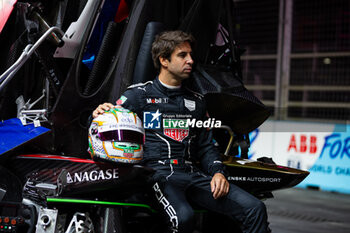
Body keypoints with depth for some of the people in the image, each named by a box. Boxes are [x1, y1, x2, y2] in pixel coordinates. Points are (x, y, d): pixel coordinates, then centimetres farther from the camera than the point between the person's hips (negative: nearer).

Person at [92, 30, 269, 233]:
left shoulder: (196, 101, 24)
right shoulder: (139, 95, 9)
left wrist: (218, 172, 5)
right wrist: (97, 115, -20)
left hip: (192, 174, 5)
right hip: (155, 171, -5)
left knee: (255, 209, -14)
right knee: (182, 217, -38)